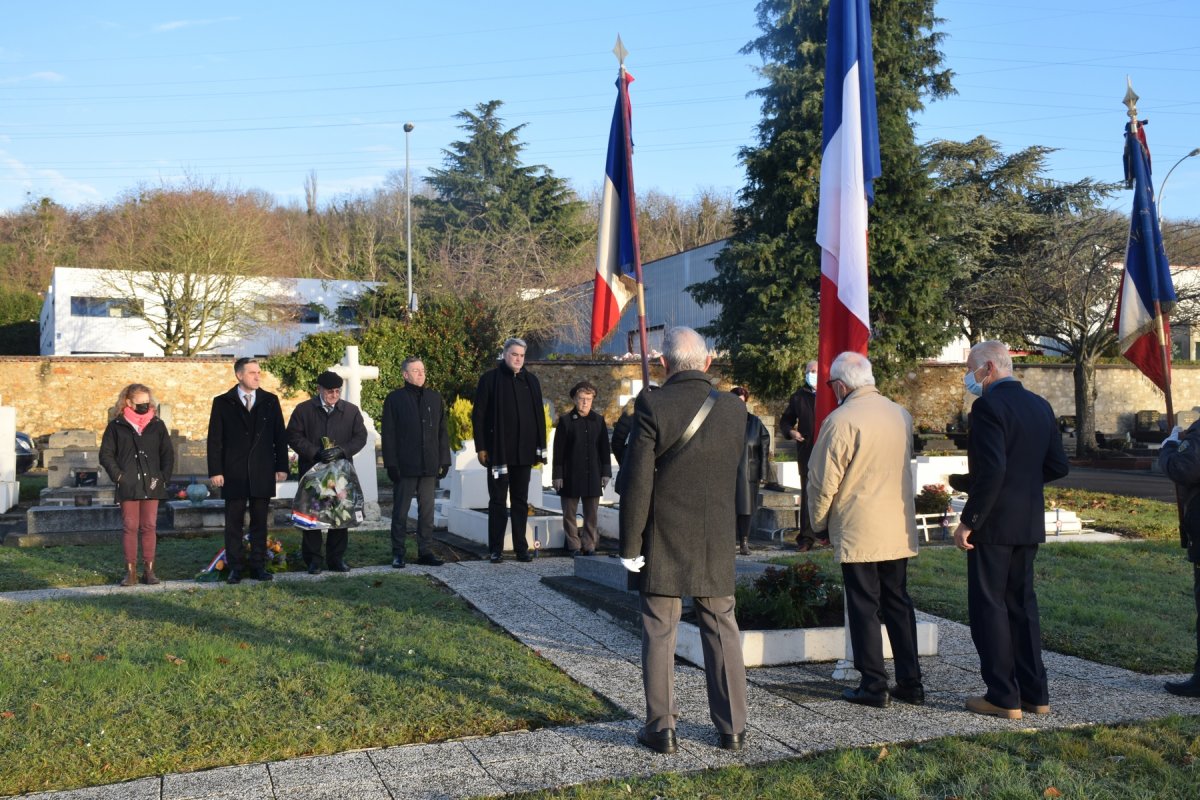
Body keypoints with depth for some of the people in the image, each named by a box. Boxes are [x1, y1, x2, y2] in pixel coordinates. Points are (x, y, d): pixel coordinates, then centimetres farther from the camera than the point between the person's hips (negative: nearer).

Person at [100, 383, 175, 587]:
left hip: (151, 485, 1)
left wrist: (164, 477, -1)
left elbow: (168, 454, 10)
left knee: (149, 527, 3)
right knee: (130, 527, 0)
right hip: (128, 486, -1)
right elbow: (106, 455, 4)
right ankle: (130, 571, 5)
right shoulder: (116, 426, 3)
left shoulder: (157, 425, 8)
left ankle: (149, 570, 7)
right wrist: (118, 476, -6)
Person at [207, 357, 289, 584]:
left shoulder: (270, 401, 7)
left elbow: (280, 435, 8)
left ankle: (258, 566, 13)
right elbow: (214, 439, 0)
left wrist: (281, 466, 2)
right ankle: (235, 567, 10)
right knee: (234, 522, 3)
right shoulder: (222, 402, 2)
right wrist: (215, 471, -6)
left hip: (263, 472, 2)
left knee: (260, 521, 6)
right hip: (234, 472, -1)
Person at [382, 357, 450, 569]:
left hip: (429, 466, 3)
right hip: (404, 466, -3)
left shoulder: (435, 397, 10)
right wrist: (391, 464, -9)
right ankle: (398, 553, 12)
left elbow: (442, 431, 12)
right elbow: (388, 434, -3)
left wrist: (444, 460, 6)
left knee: (427, 511, 7)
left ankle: (425, 551, 15)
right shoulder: (395, 398, -1)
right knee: (400, 511, 5)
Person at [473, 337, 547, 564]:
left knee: (520, 501, 8)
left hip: (524, 452, 3)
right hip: (498, 451, -3)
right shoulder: (490, 379, -1)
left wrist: (540, 446, 7)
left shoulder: (531, 381, 10)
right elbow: (478, 415, -3)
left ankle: (521, 547, 14)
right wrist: (481, 447, -8)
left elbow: (539, 415, 12)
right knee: (497, 500, 3)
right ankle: (496, 549, 8)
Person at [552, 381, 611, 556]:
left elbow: (604, 448, 9)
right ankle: (574, 545, 15)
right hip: (571, 476, -2)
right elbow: (559, 450, -2)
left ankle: (589, 545, 15)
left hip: (592, 475, 2)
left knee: (592, 514, 6)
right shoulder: (565, 421, -2)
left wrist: (606, 472, 5)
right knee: (569, 513, 5)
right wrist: (557, 475, -5)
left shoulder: (599, 421, 6)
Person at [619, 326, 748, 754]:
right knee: (722, 630, 13)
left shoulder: (652, 406, -13)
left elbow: (637, 482, -14)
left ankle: (661, 727, 13)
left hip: (663, 542, -3)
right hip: (717, 543, 3)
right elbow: (733, 472, 10)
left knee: (659, 632, 7)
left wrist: (629, 545, -8)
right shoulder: (734, 409, -1)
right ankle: (732, 727, 20)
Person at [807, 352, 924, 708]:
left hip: (857, 531, -6)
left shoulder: (841, 420, -15)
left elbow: (823, 481, -11)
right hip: (900, 529, 6)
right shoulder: (901, 415, 6)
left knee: (864, 606, 2)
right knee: (898, 603, 14)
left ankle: (874, 685, 6)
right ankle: (910, 683, 18)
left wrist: (819, 521, 4)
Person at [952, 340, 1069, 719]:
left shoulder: (988, 407, -16)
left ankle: (1003, 697, 5)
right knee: (1022, 603, 15)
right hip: (1029, 523, 8)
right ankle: (1035, 694, 20)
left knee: (989, 606, 1)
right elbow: (1058, 466, 10)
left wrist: (968, 521, -19)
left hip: (994, 523, -8)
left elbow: (992, 470, -24)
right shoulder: (1040, 406, 10)